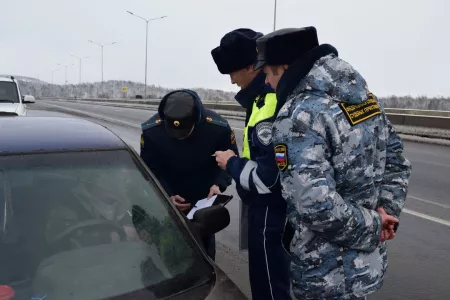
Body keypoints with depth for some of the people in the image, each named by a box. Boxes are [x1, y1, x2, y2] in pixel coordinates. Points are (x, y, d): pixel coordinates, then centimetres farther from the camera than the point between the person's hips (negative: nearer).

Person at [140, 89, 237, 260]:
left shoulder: (218, 127, -26)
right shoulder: (151, 130, -24)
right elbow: (150, 170, -12)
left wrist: (219, 184, -29)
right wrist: (168, 195, -25)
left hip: (204, 199, 0)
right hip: (169, 200, 1)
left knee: (204, 246, 14)